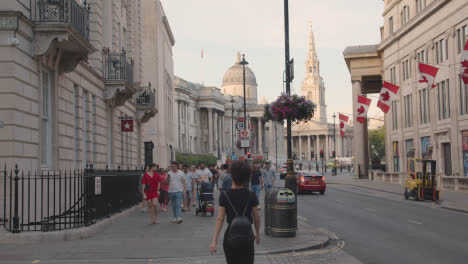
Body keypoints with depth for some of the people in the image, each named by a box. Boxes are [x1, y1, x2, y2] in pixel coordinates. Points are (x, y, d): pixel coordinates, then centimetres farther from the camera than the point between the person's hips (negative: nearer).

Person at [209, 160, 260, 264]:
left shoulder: (224, 196, -7)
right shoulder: (251, 196, -6)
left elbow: (220, 219, -11)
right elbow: (256, 218, 2)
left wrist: (214, 241, -11)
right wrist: (257, 234, 19)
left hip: (230, 237, 1)